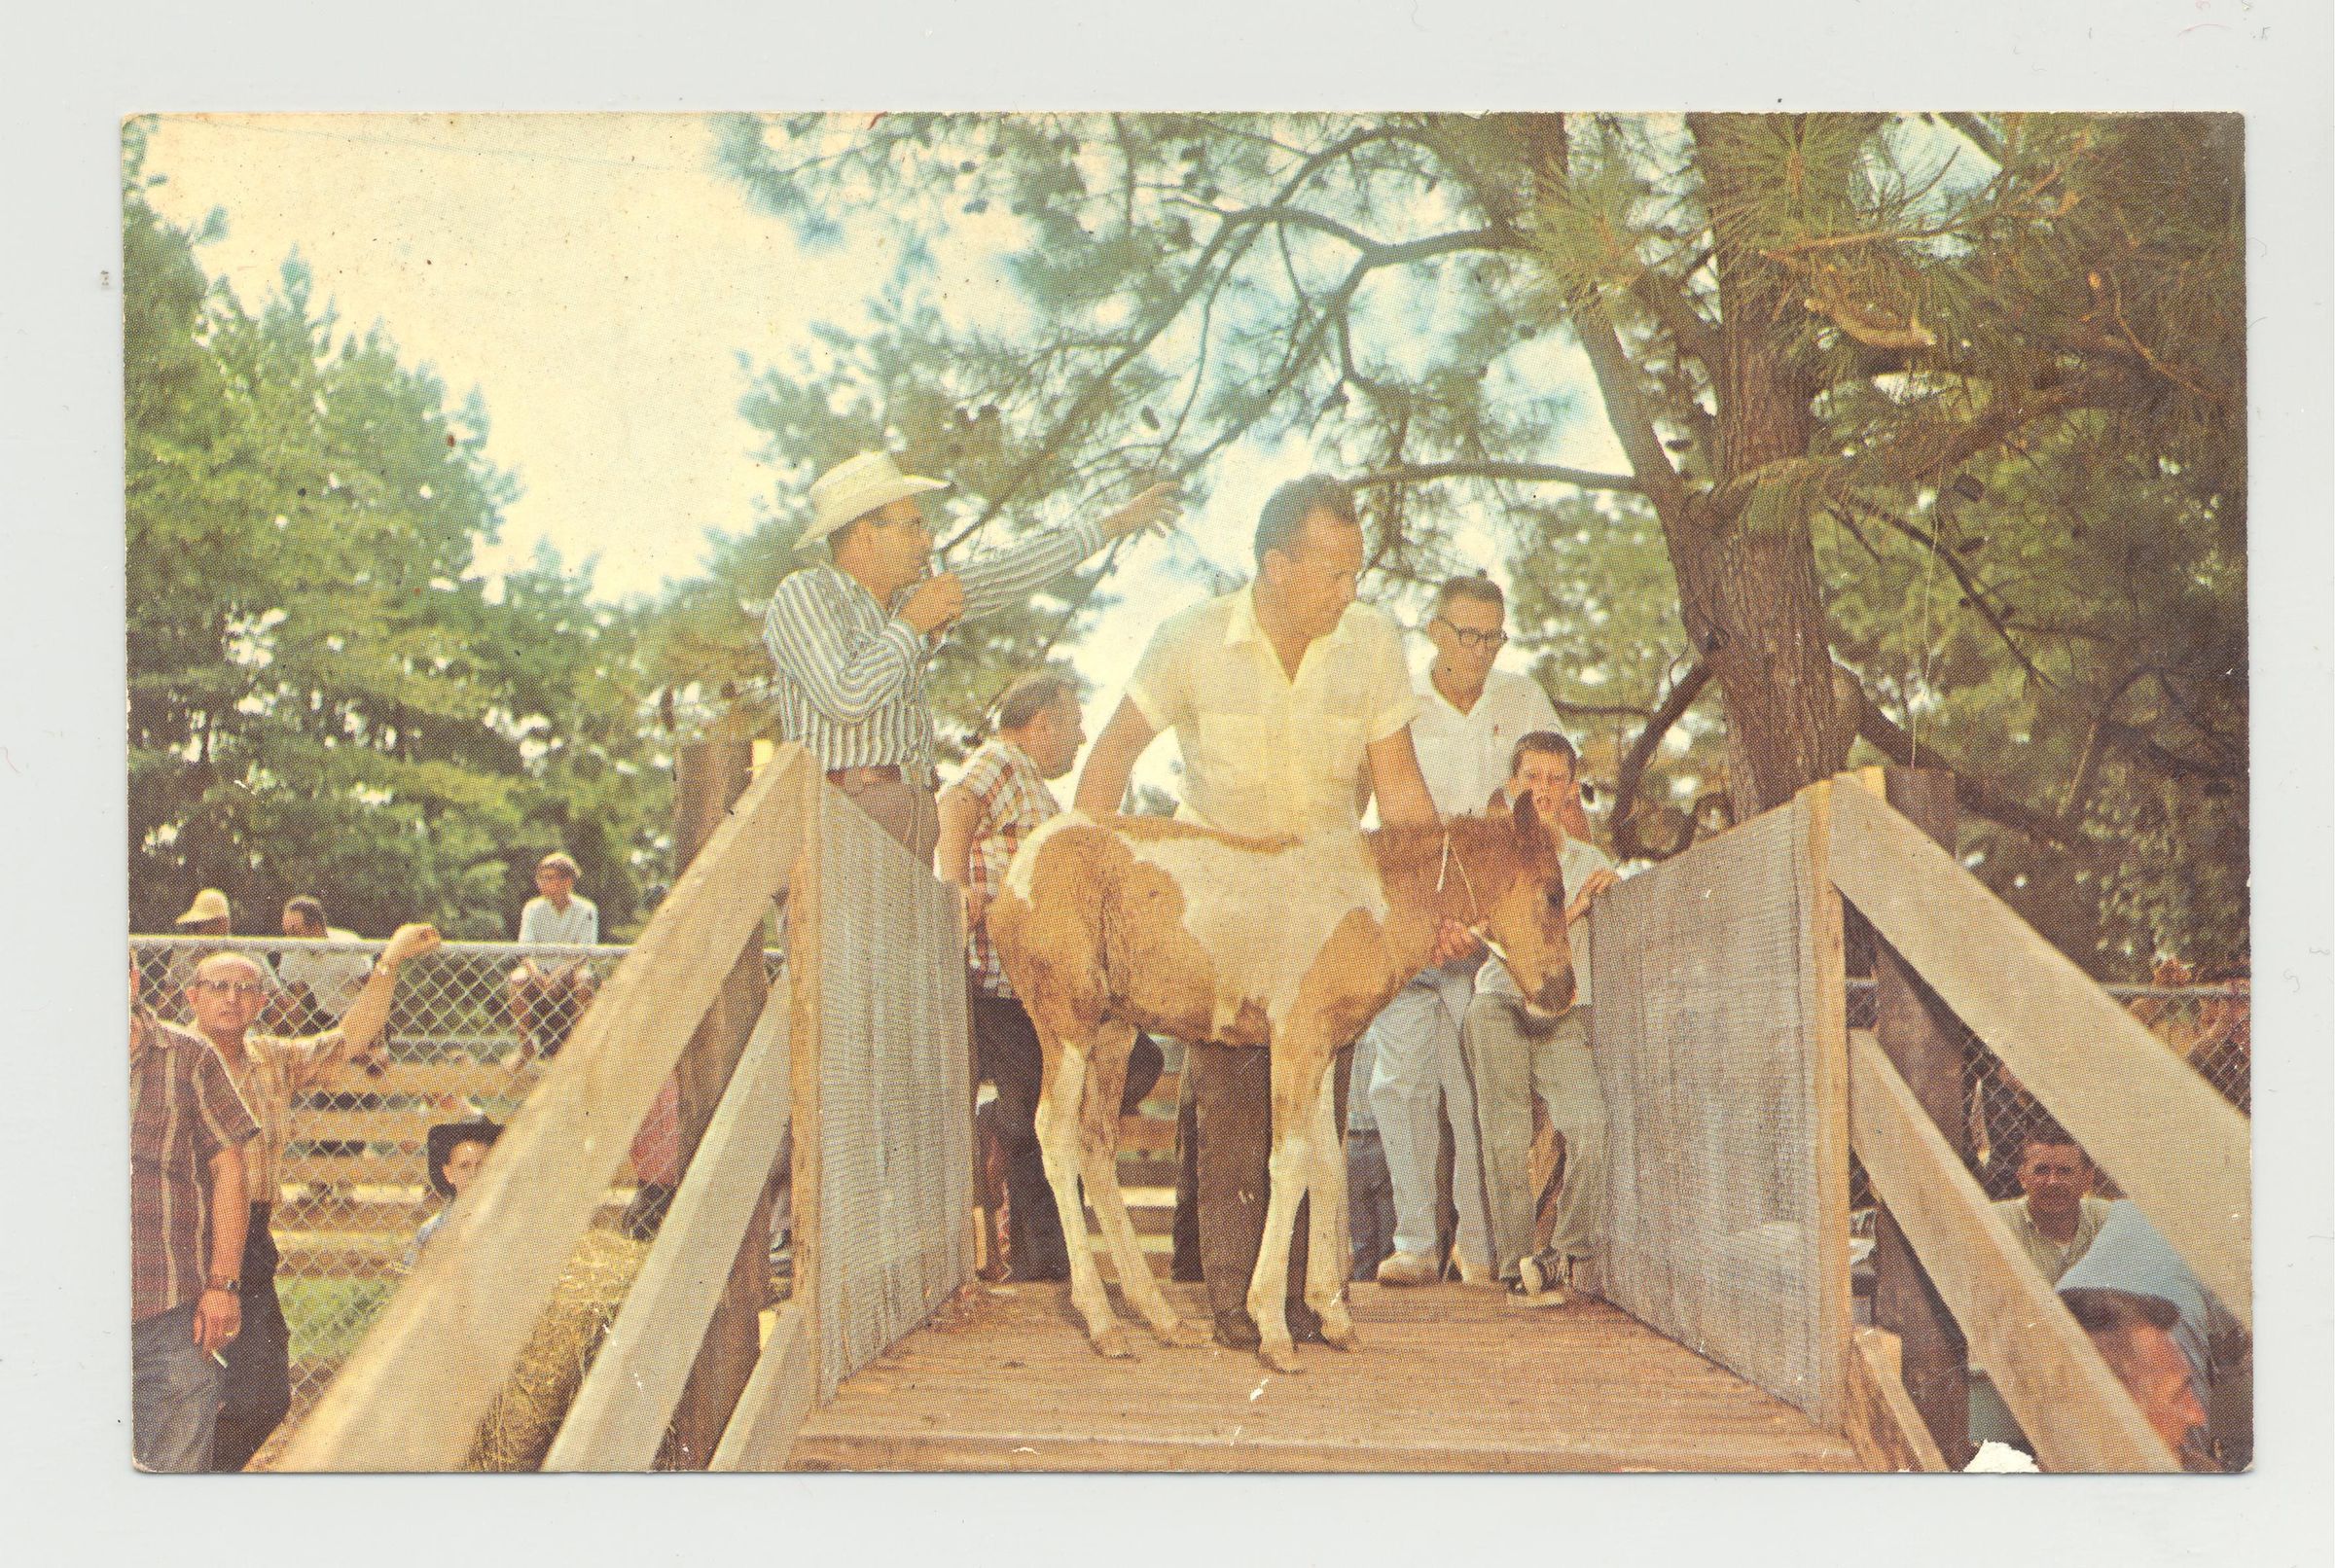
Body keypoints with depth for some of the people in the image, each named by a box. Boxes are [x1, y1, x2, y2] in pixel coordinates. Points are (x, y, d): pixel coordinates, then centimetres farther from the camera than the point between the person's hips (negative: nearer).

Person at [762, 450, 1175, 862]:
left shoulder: (907, 593, 19)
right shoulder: (804, 595, -4)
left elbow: (1005, 574, 27)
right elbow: (846, 698, -18)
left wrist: (1113, 525, 33)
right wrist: (911, 624, -5)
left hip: (918, 808, 7)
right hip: (846, 807, -7)